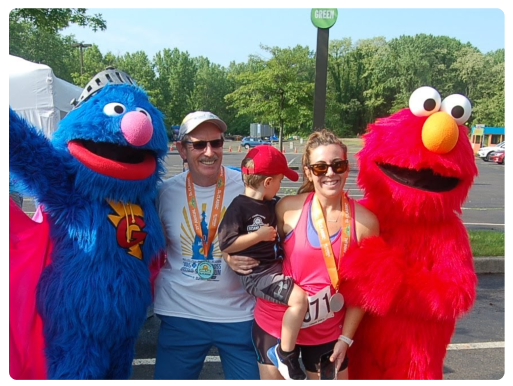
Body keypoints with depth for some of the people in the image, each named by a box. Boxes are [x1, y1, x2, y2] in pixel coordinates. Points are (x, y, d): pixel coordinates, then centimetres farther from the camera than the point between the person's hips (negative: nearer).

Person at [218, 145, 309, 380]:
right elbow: (225, 245, -21)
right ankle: (286, 354, -4)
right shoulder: (239, 207, -15)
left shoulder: (271, 204, 10)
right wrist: (259, 235, -18)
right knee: (299, 298, -23)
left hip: (276, 265, 10)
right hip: (256, 274, -10)